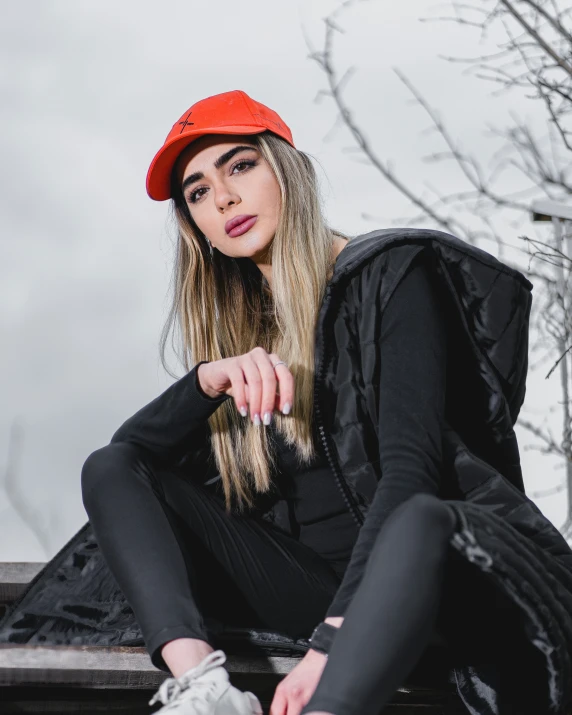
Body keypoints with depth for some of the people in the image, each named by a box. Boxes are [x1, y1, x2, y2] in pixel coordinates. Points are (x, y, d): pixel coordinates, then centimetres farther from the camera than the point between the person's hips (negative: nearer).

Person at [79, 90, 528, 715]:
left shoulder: (388, 279, -6)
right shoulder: (235, 321, 13)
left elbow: (408, 467, -19)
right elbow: (130, 447, 3)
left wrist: (329, 646, -32)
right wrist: (207, 378, -20)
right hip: (301, 582, 6)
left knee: (427, 517, -39)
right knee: (109, 470, -6)